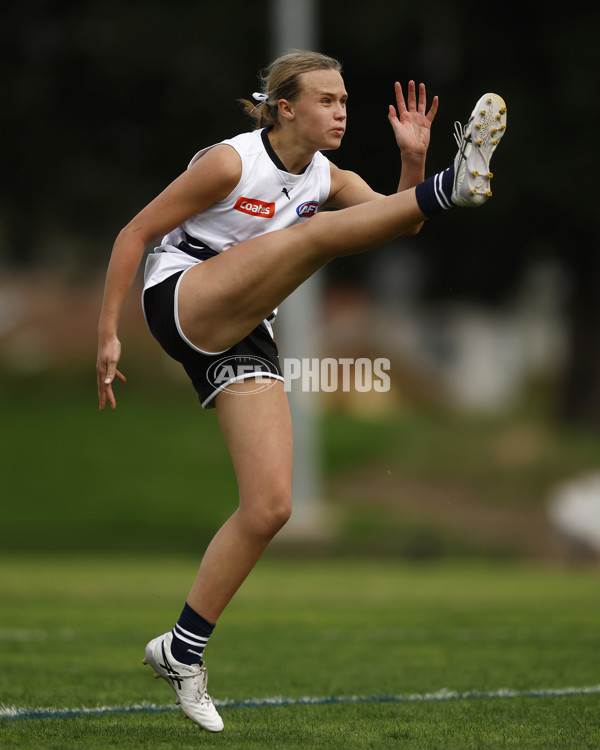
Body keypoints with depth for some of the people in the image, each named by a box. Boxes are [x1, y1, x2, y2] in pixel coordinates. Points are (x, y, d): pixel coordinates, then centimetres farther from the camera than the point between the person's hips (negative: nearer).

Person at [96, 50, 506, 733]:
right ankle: (454, 186, -50)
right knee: (315, 233, -28)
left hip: (243, 339, 7)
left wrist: (412, 159, -18)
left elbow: (396, 223, -1)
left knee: (270, 507, -5)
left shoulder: (327, 178, 10)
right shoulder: (232, 162, -9)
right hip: (182, 300, -7)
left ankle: (182, 650, 4)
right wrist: (107, 336, -9)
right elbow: (135, 233, -6)